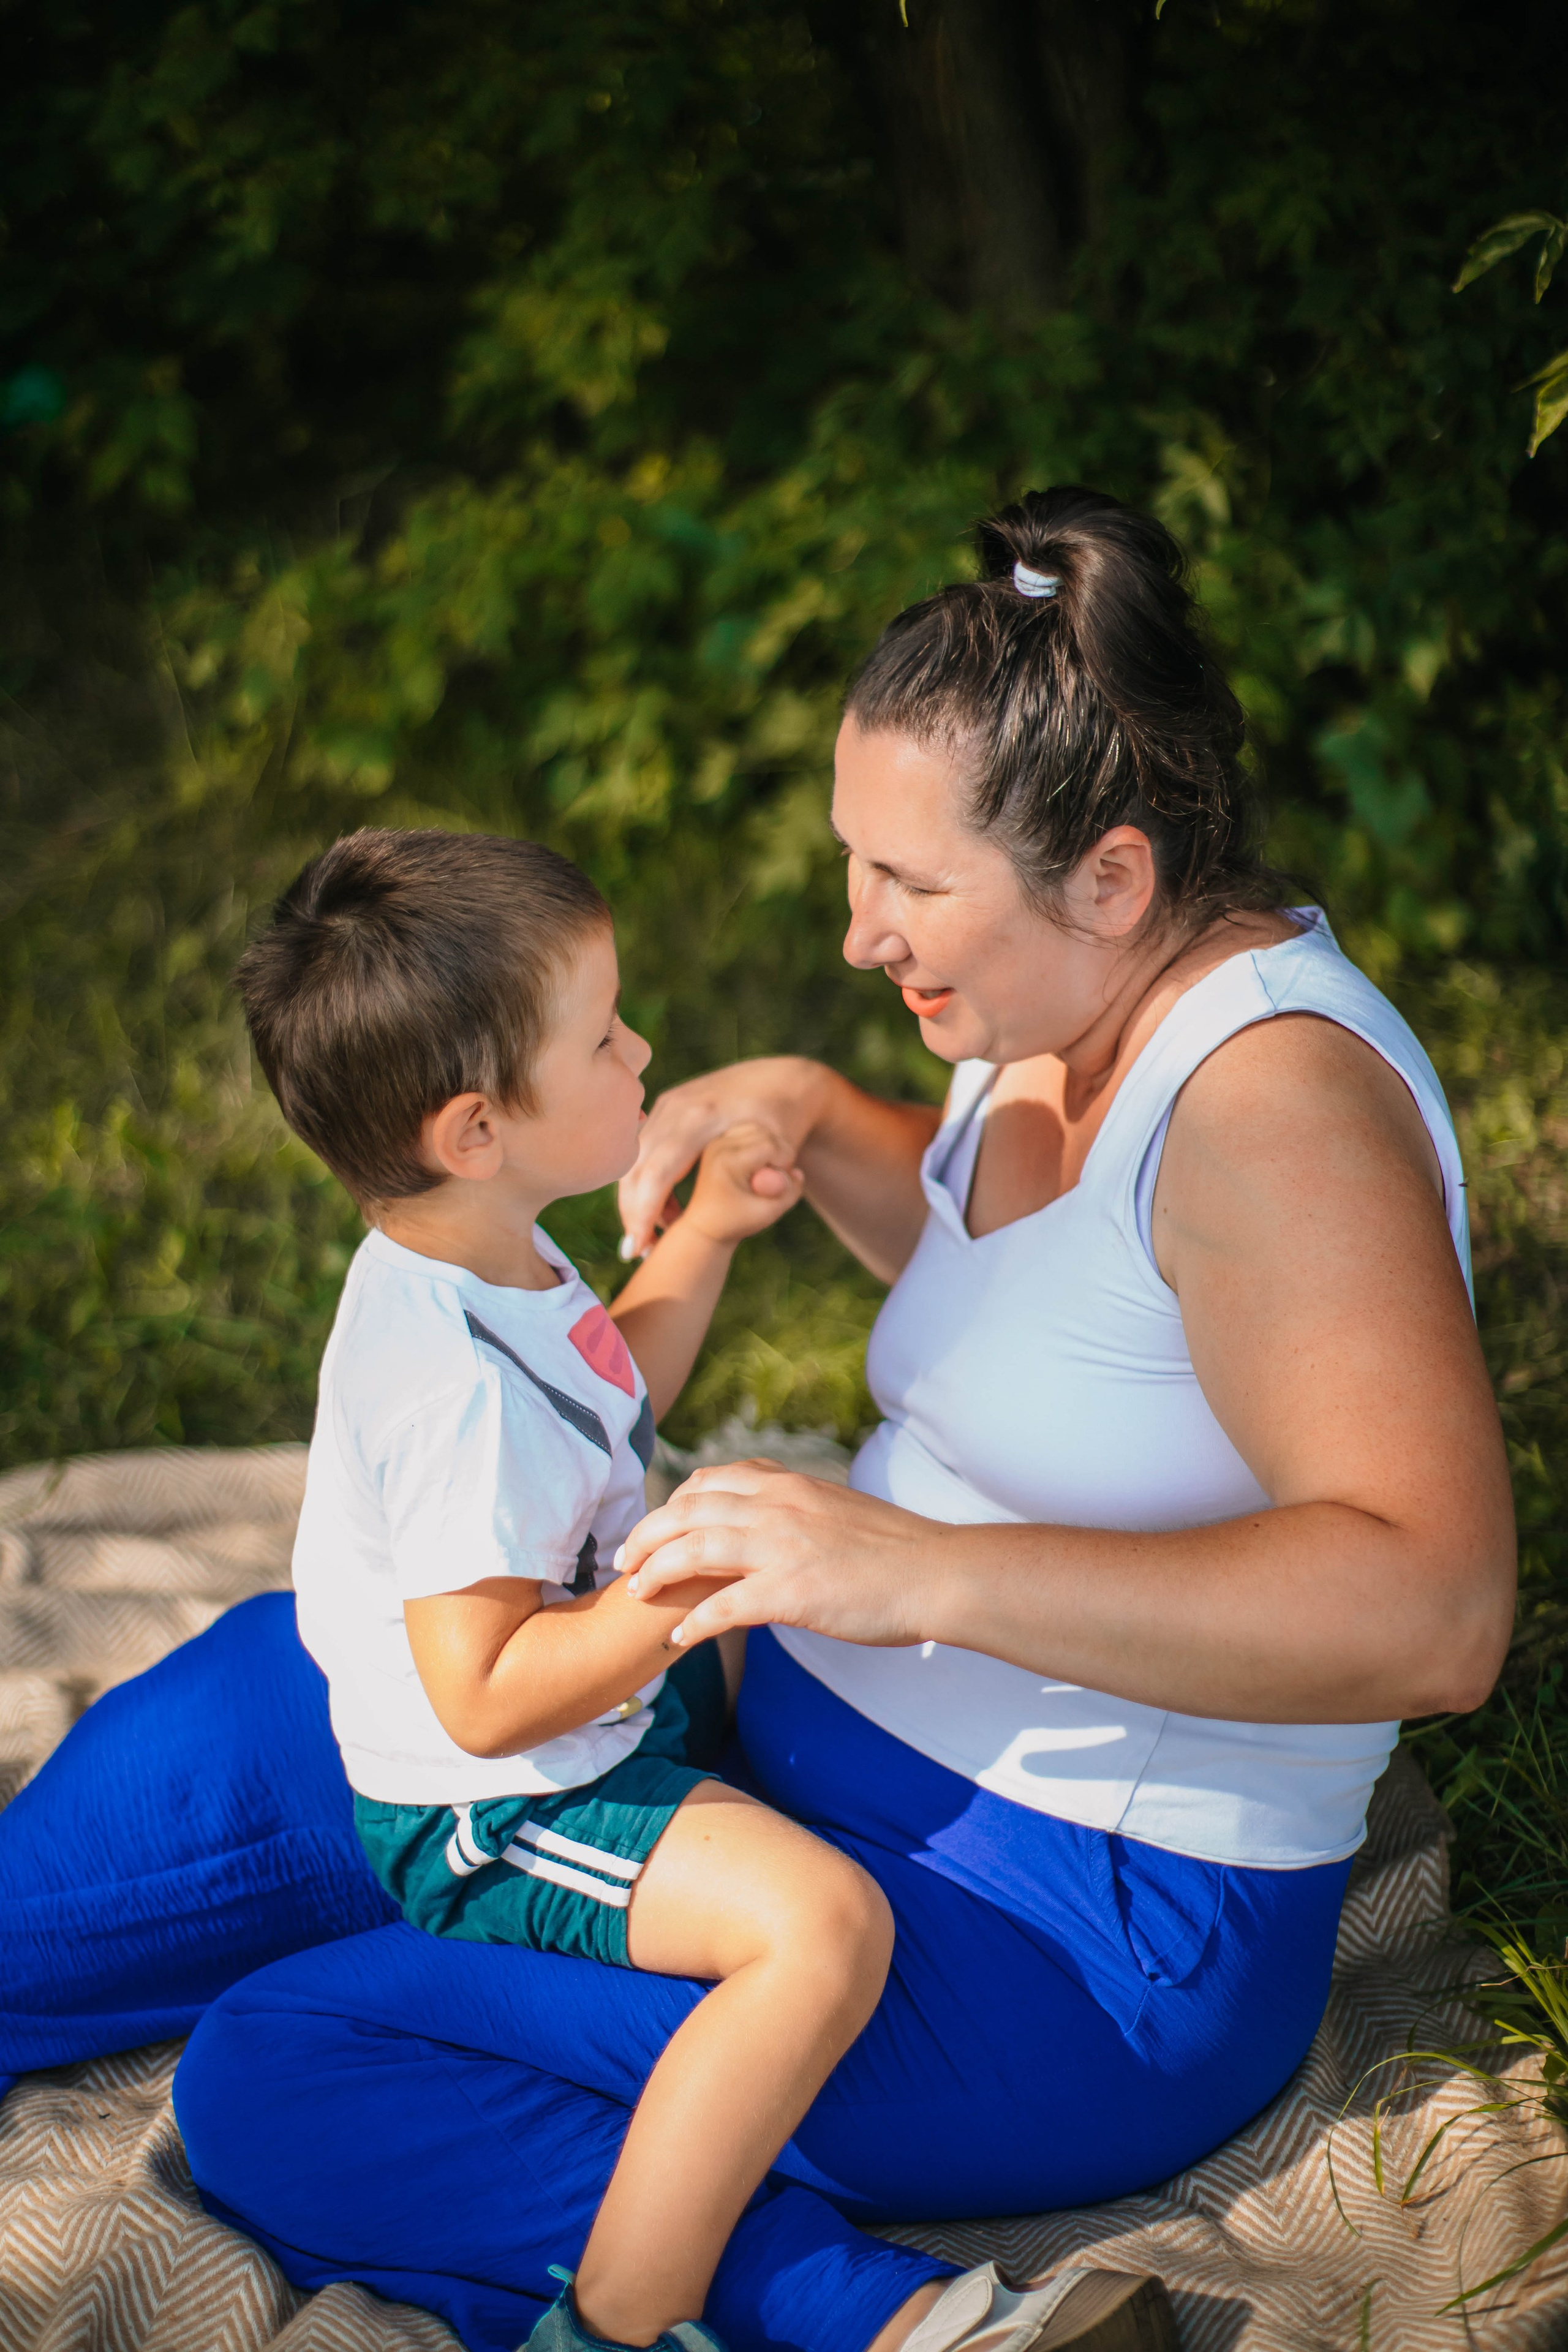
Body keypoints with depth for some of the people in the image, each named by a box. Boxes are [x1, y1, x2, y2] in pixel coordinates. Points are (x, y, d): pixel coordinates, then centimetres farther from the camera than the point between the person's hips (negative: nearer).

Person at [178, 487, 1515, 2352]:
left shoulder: (1272, 1096, -25)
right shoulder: (1073, 1007, 4)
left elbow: (1434, 1608, -35)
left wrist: (924, 1569, -41)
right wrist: (809, 1120, 5)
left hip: (1095, 1948, -10)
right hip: (824, 1758, 10)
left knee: (271, 2087, -19)